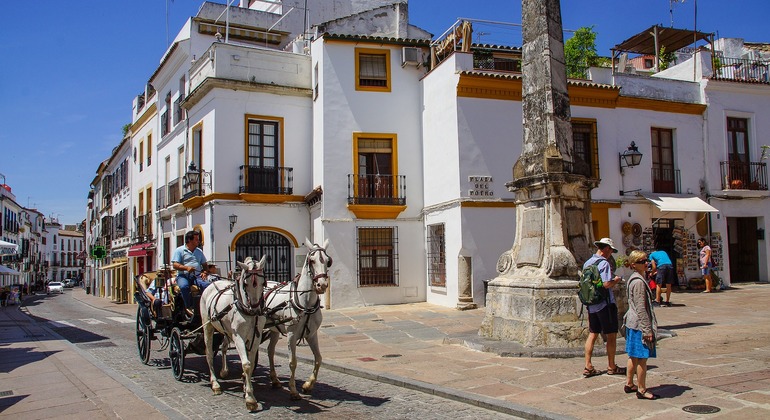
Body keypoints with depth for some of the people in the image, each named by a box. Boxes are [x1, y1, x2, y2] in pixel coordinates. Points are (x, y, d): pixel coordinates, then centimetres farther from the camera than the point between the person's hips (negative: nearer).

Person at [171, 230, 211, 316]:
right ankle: (188, 307, -23)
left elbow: (205, 265, 22)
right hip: (183, 276, -3)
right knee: (184, 286, -37)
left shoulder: (199, 251, 21)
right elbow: (175, 265, -4)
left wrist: (205, 272, -1)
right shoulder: (179, 250, 7)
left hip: (197, 276, 3)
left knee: (207, 285, -29)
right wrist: (186, 268, -22)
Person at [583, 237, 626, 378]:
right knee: (611, 335, 6)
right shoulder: (604, 263, -15)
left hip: (591, 304, 7)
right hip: (605, 304, -7)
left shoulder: (587, 263, 10)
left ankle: (588, 367, 8)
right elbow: (607, 284, -22)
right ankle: (612, 367, 15)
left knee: (592, 334, 10)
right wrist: (616, 280, -4)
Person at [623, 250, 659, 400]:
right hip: (640, 325, -10)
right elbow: (641, 308, -20)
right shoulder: (639, 282, -18)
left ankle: (629, 384, 26)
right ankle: (642, 390, 5)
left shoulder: (633, 279, 12)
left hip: (632, 323, 10)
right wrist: (647, 330, -18)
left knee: (634, 356, 17)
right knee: (642, 358, -2)